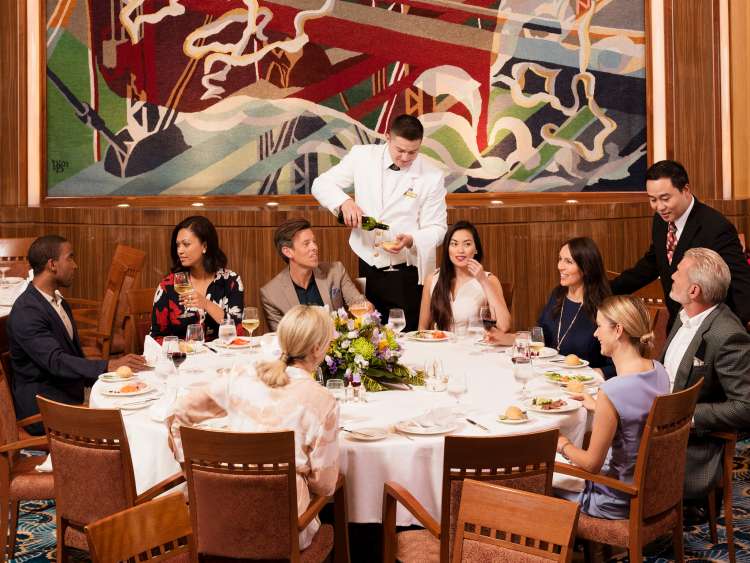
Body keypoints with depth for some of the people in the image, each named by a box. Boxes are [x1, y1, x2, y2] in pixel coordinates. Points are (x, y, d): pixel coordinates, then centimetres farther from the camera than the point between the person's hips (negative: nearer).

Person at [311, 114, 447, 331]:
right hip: (368, 267, 2)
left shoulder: (432, 176, -8)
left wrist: (410, 240, -25)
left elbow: (436, 229, -4)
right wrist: (344, 202, -16)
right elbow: (321, 184, 5)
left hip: (408, 274, -2)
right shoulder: (362, 156, -2)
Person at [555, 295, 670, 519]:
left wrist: (563, 445, -3)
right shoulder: (659, 371, -7)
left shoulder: (611, 392, -31)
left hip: (618, 504, -7)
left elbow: (592, 463, -21)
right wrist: (597, 407, 19)